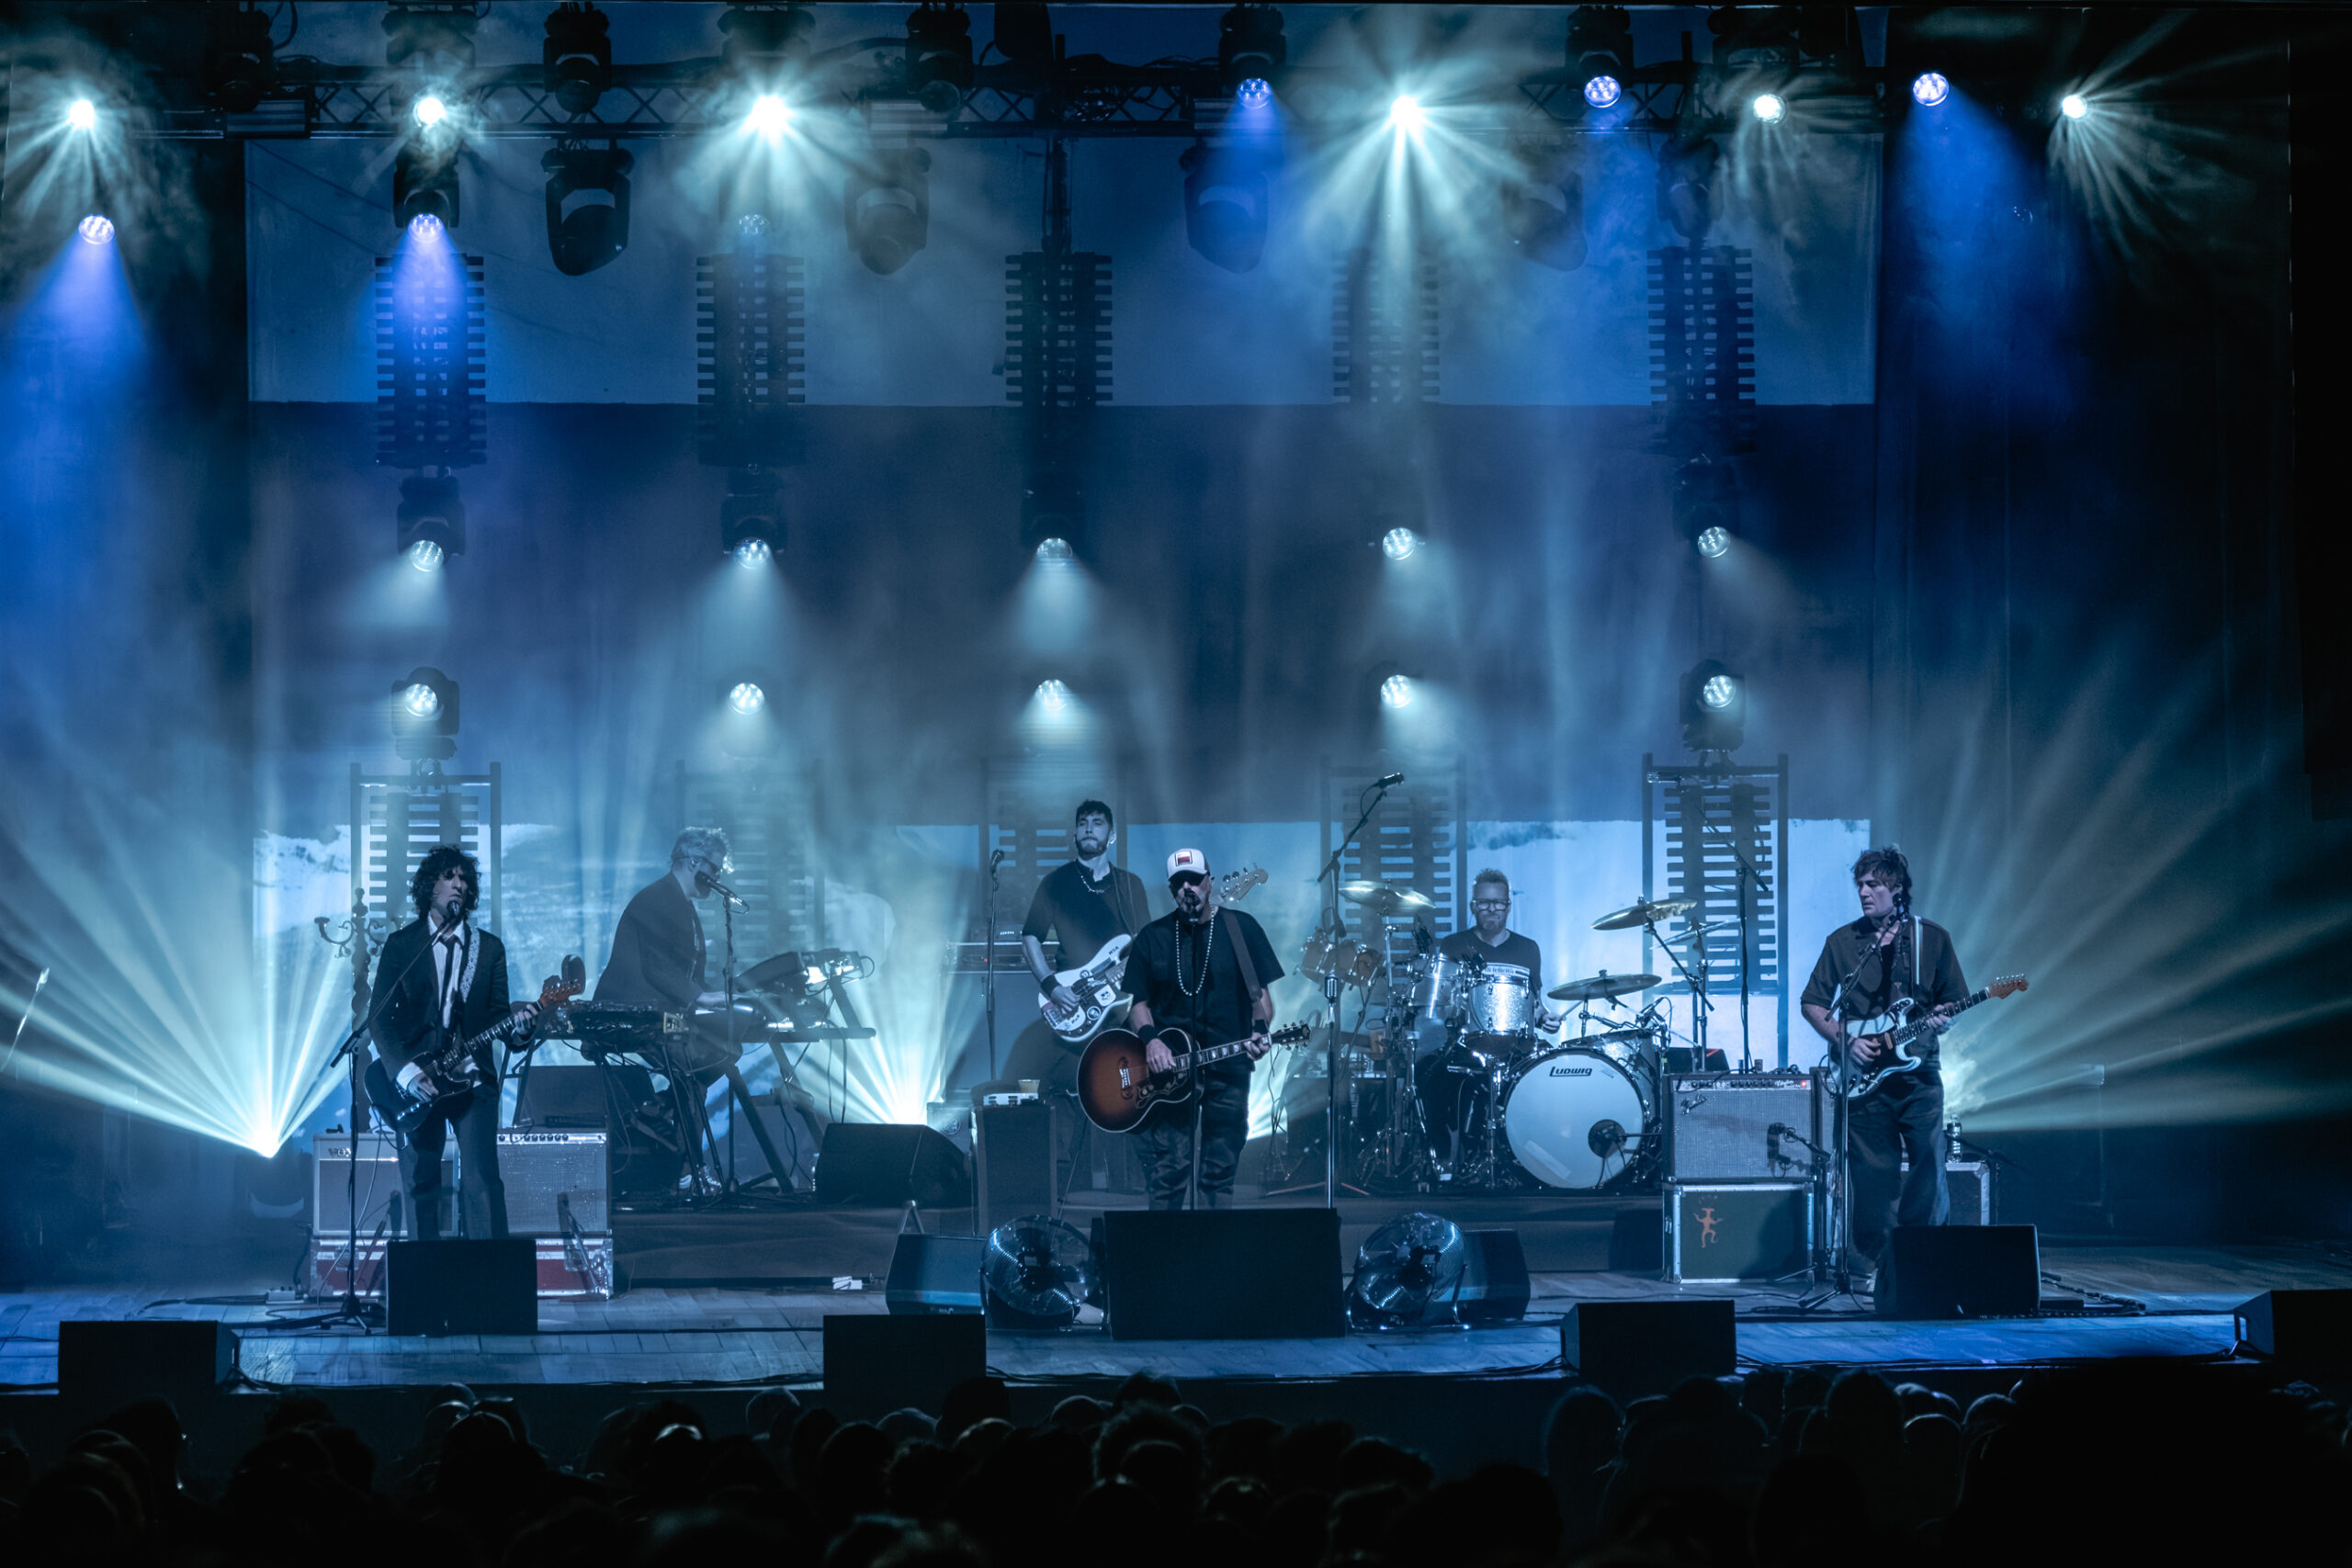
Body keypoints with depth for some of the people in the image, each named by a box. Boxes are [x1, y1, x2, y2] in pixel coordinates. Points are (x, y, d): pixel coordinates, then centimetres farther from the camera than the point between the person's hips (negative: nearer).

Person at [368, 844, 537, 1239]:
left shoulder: (489, 948, 12)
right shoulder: (400, 944, 6)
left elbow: (495, 1014, 11)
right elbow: (379, 1016, -1)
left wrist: (514, 1015, -14)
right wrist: (407, 1070, -14)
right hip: (416, 1080, 0)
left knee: (482, 1179, -12)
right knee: (422, 1183, 0)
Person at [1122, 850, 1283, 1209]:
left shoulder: (1241, 929, 5)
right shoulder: (1152, 938, 7)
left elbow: (1260, 993, 6)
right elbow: (1138, 1002, 9)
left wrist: (1259, 1031, -13)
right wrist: (1150, 1039, -11)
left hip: (1227, 1070, 0)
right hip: (1167, 1067, 0)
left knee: (1220, 1173, 2)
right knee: (1167, 1176, -8)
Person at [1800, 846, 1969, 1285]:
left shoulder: (1932, 938, 7)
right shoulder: (1843, 941, 6)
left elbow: (1955, 999, 12)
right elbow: (1812, 1004, 8)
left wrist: (1941, 1018, -10)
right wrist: (1845, 1039, -6)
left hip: (1918, 1072, 0)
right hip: (1864, 1075, 0)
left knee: (1930, 1163, -7)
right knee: (1874, 1175, -2)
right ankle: (1882, 1262, 8)